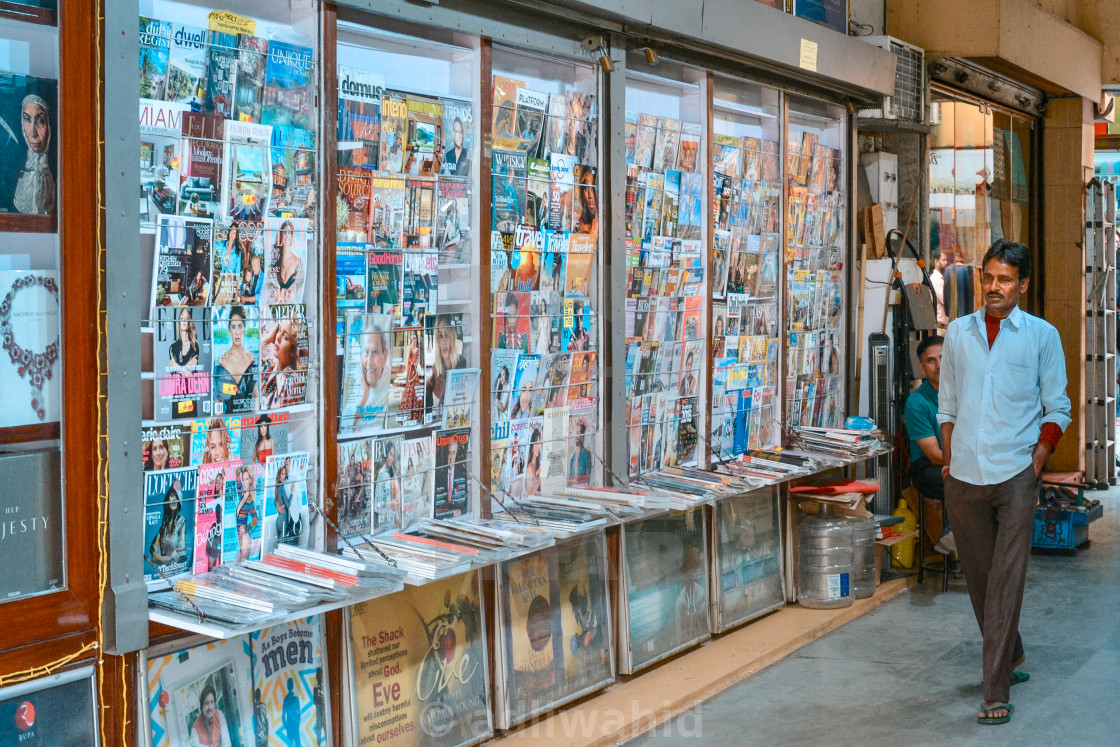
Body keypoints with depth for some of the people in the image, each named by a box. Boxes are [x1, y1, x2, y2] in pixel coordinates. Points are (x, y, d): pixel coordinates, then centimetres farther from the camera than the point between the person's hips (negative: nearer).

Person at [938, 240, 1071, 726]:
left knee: (1006, 580, -8)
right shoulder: (958, 332, 10)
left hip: (1015, 474, -3)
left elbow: (1057, 408, 5)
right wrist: (949, 460, 8)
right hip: (963, 477, 4)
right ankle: (1011, 655, 34)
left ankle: (996, 692, -7)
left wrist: (1036, 461, -6)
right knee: (978, 575, 12)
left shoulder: (1042, 336, 2)